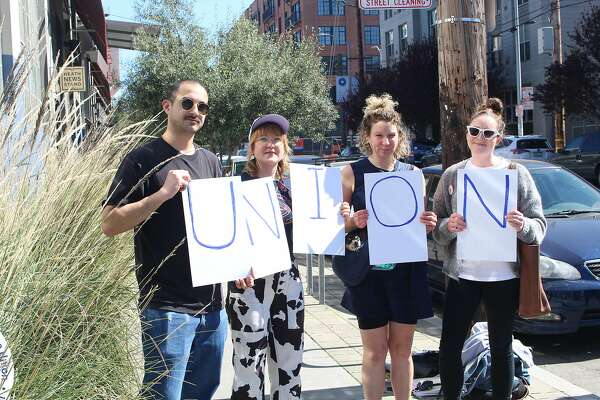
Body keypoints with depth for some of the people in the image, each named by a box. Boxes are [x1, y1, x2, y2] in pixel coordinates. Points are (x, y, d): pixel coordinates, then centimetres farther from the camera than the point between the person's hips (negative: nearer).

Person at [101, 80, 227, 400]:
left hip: (212, 304, 6)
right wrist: (163, 193, -22)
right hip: (167, 307, -6)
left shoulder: (210, 161, 12)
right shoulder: (144, 159, -7)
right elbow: (109, 223, -13)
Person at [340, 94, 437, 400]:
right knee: (375, 351, 3)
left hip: (406, 269, 3)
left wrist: (428, 224, -7)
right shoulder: (353, 173, -1)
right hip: (368, 270, -2)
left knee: (402, 348, 10)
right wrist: (353, 222, -19)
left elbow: (422, 221, 15)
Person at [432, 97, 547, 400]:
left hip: (503, 276, -1)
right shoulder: (452, 175, 4)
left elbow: (539, 224, 1)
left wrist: (523, 226, -21)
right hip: (461, 274, 1)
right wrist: (448, 227, -17)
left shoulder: (516, 173, 1)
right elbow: (435, 229, 5)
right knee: (449, 348, 1)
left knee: (501, 349, 9)